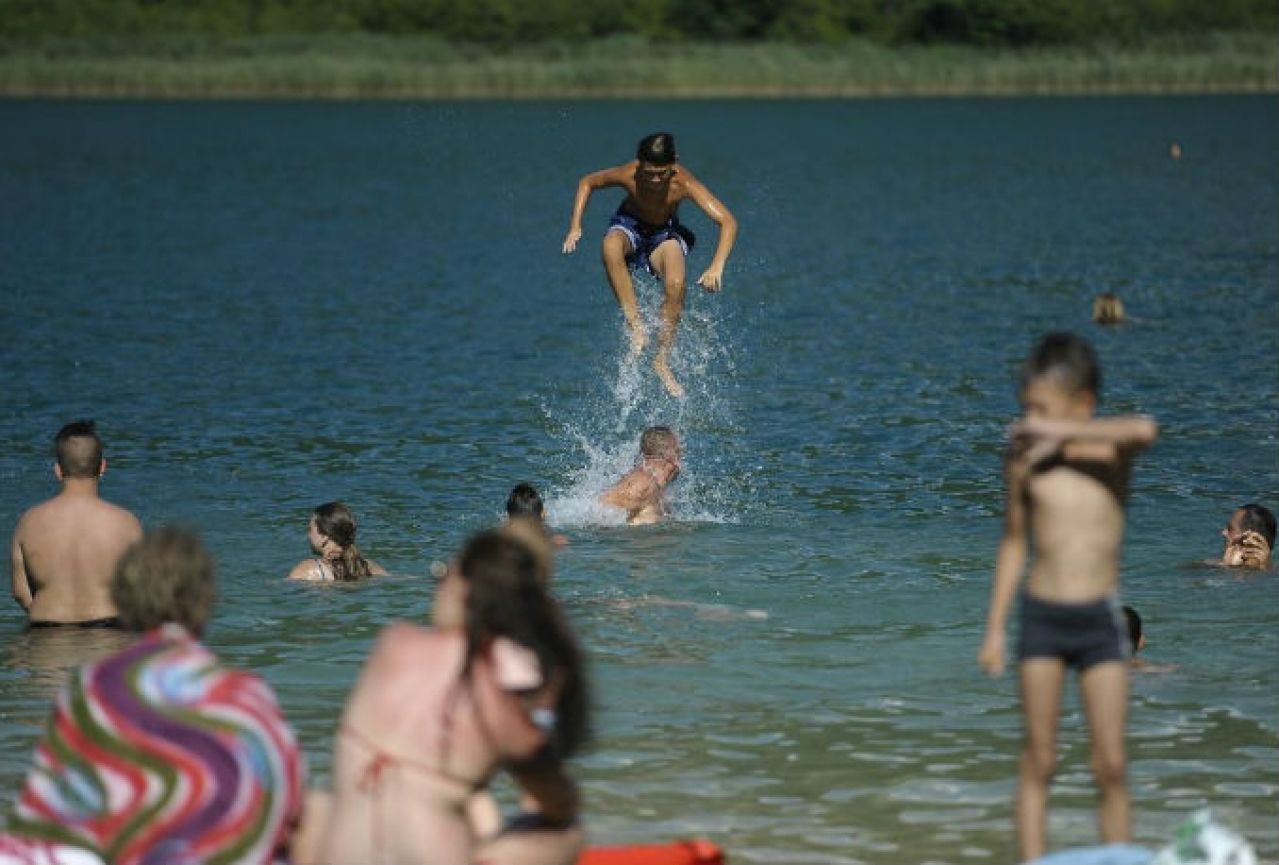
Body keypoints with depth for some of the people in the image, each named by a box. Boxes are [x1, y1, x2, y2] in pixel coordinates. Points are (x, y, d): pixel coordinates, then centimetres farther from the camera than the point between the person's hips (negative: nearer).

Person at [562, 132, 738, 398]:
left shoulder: (683, 183, -31)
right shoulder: (628, 175, -28)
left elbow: (728, 222, -34)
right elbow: (587, 182, -6)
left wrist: (717, 266, -46)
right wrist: (575, 226, -13)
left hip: (666, 232, 0)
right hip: (630, 226, 0)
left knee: (676, 285, -30)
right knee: (611, 247, -38)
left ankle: (662, 360, -13)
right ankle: (636, 326, -33)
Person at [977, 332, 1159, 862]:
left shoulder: (1110, 449, -4)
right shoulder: (1024, 458, 1)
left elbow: (1145, 430, -29)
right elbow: (1014, 543, 10)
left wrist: (1062, 432, -25)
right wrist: (994, 630, 10)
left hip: (1100, 619, -1)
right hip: (1041, 615, 1)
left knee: (1110, 764, -2)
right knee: (1038, 759, 3)